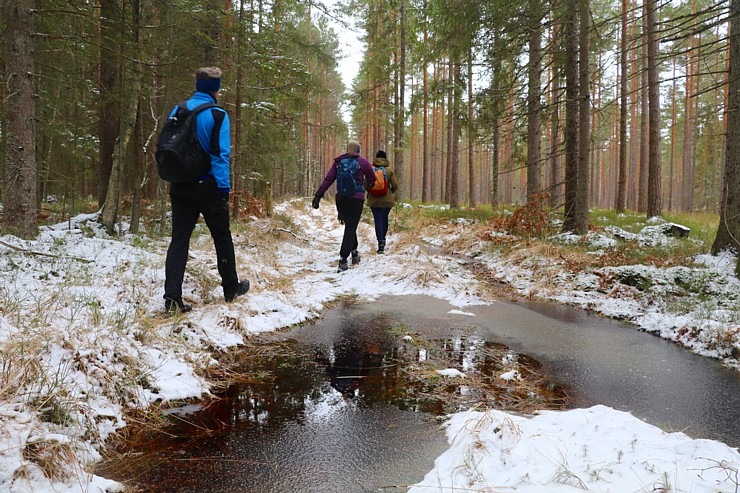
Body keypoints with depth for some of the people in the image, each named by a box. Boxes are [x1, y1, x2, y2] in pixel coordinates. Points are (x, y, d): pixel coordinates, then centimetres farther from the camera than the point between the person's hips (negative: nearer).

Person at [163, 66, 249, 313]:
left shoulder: (177, 111, 7)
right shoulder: (217, 115, -10)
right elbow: (221, 154, -15)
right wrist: (224, 188, -13)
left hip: (180, 187, 5)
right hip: (208, 186, -4)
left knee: (179, 239, 4)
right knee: (222, 237, 12)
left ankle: (172, 296, -5)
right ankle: (231, 288, 25)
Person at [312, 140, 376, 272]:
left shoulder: (338, 162, 7)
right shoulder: (363, 162, 1)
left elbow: (328, 179, -1)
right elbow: (372, 180, 11)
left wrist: (318, 195, -4)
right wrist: (367, 183, 34)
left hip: (341, 199, 3)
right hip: (357, 199, -3)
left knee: (349, 226, 22)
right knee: (351, 228, -6)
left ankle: (354, 252, 27)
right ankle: (343, 260, -17)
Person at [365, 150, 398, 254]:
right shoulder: (389, 170, -4)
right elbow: (395, 185, -6)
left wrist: (369, 193, 14)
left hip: (374, 200, -1)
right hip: (387, 200, 1)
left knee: (378, 221, -2)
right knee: (384, 219, 19)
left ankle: (381, 242, -14)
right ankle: (383, 239, 32)